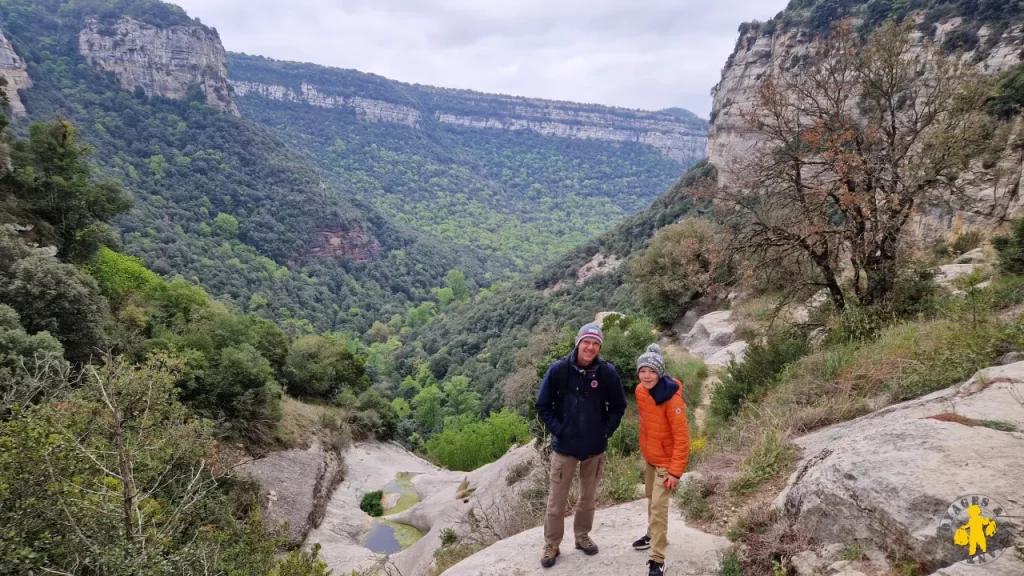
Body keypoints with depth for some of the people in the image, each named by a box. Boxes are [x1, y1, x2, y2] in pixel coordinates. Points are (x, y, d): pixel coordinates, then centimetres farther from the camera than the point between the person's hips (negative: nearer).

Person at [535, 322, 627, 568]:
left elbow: (618, 406, 4)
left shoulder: (608, 372, -8)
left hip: (595, 448, 2)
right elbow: (543, 405, -5)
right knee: (557, 500, 7)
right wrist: (557, 430, -11)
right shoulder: (558, 370, -14)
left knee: (589, 497, 18)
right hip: (564, 446, -2)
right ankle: (551, 546, 23)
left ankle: (582, 536, 38)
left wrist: (606, 431, -4)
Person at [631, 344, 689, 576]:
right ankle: (654, 535, 44)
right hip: (648, 456, 7)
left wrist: (676, 471, -23)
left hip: (666, 461, -7)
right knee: (651, 498, 23)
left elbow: (682, 438, -24)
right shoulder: (640, 391, -6)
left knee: (659, 507, -8)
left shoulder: (672, 399, -28)